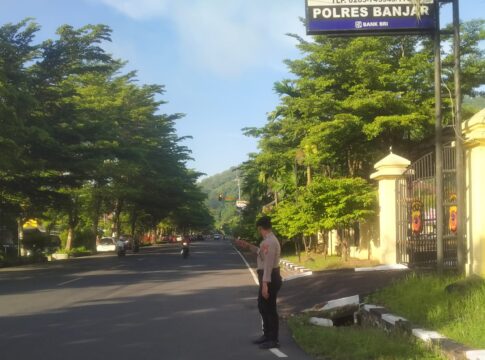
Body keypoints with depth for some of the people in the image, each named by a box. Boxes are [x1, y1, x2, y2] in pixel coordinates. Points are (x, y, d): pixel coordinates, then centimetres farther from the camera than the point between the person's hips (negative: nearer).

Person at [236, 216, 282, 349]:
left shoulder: (270, 242, -21)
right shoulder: (268, 241, 12)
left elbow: (268, 264, -26)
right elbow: (261, 253, 32)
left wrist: (265, 284, -28)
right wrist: (247, 246, 29)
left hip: (270, 278, -11)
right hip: (268, 278, 11)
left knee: (270, 308, -1)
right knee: (263, 306, 21)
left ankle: (273, 340, 10)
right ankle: (267, 335, 34)